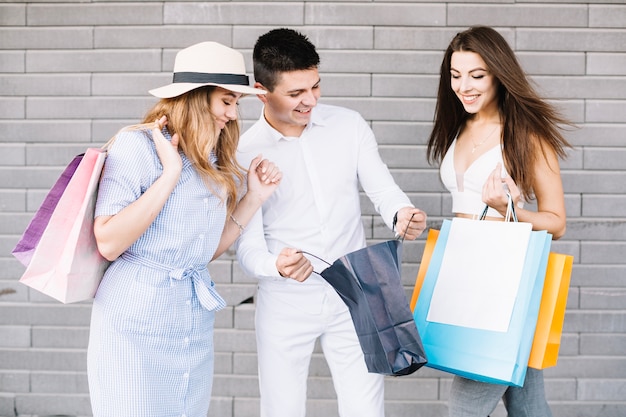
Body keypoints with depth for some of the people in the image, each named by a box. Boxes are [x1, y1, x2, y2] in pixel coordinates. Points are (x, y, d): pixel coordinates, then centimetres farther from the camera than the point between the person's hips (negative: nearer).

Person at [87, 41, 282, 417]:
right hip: (136, 328, -6)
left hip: (196, 327, 7)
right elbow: (109, 243, -20)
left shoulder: (216, 161, 9)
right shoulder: (137, 146, -12)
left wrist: (254, 197, 5)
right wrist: (170, 173, -19)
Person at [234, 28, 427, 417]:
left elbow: (382, 187, -3)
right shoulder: (245, 153, -8)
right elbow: (248, 245, -10)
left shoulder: (349, 125, -1)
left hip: (353, 295, 2)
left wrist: (402, 214, -27)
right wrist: (278, 265, -33)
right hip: (286, 303, -1)